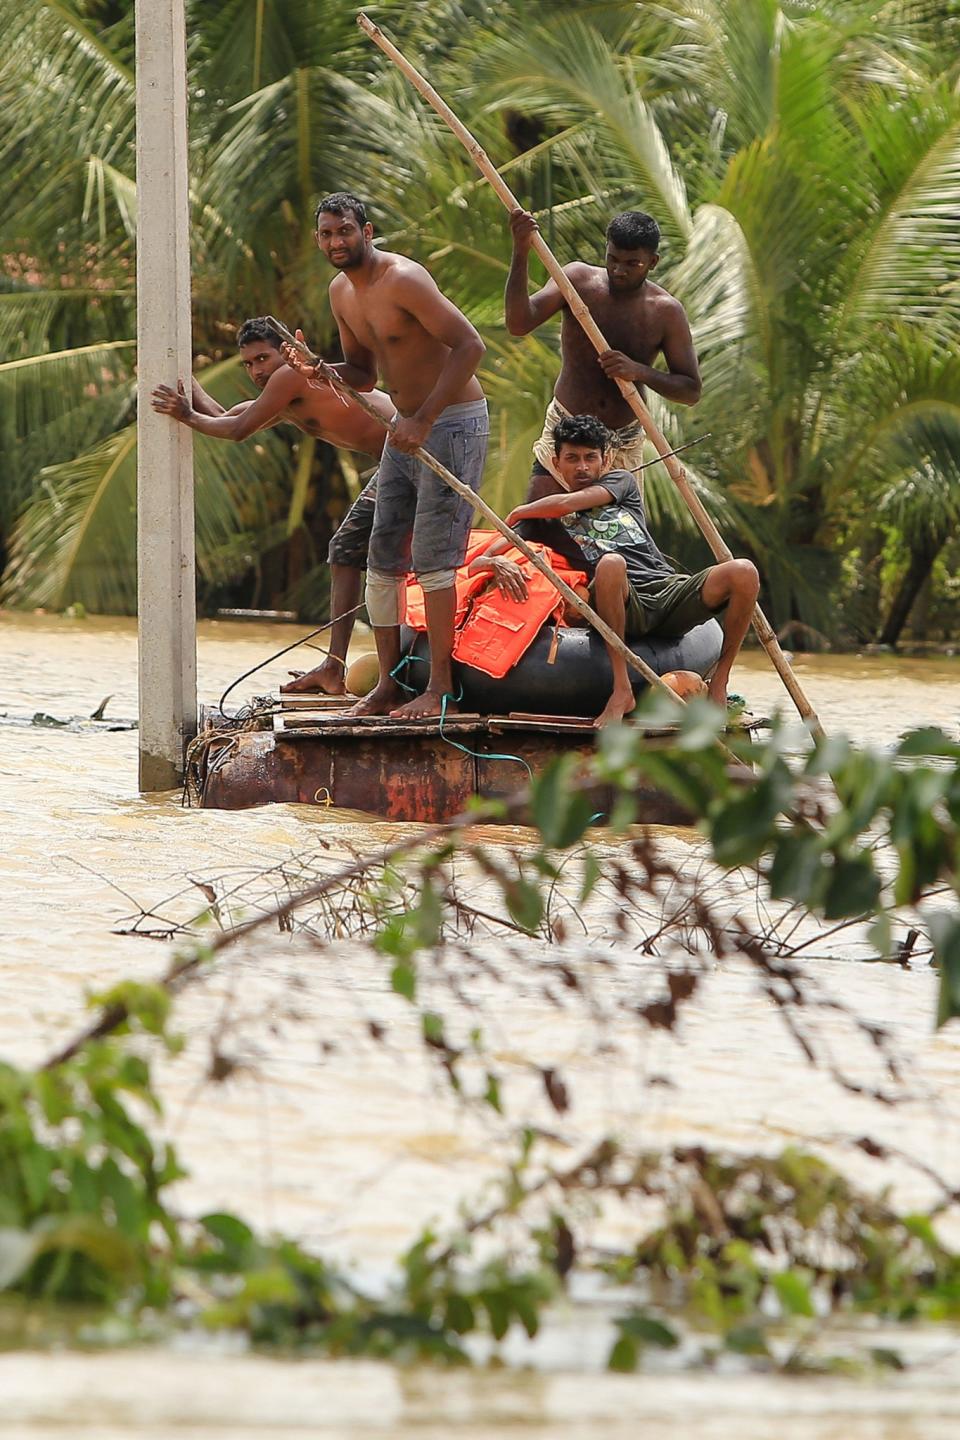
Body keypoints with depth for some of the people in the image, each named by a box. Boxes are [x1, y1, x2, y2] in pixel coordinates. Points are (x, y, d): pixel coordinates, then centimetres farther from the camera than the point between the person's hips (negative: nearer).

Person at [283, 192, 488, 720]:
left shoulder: (403, 280, -20)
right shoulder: (341, 291, 8)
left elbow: (470, 345, -26)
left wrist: (424, 419, -27)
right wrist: (318, 370, -5)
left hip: (453, 422, -9)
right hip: (407, 427, 9)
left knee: (431, 556, -12)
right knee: (383, 558, 7)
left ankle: (440, 688, -8)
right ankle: (388, 685, 12)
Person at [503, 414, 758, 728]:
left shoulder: (621, 481, 22)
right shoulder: (546, 518, 22)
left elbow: (568, 504, 6)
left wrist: (520, 512, 21)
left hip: (668, 590, 2)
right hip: (624, 607, -2)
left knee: (743, 572, -25)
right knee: (610, 563, -40)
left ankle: (718, 686, -11)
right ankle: (621, 690, -36)